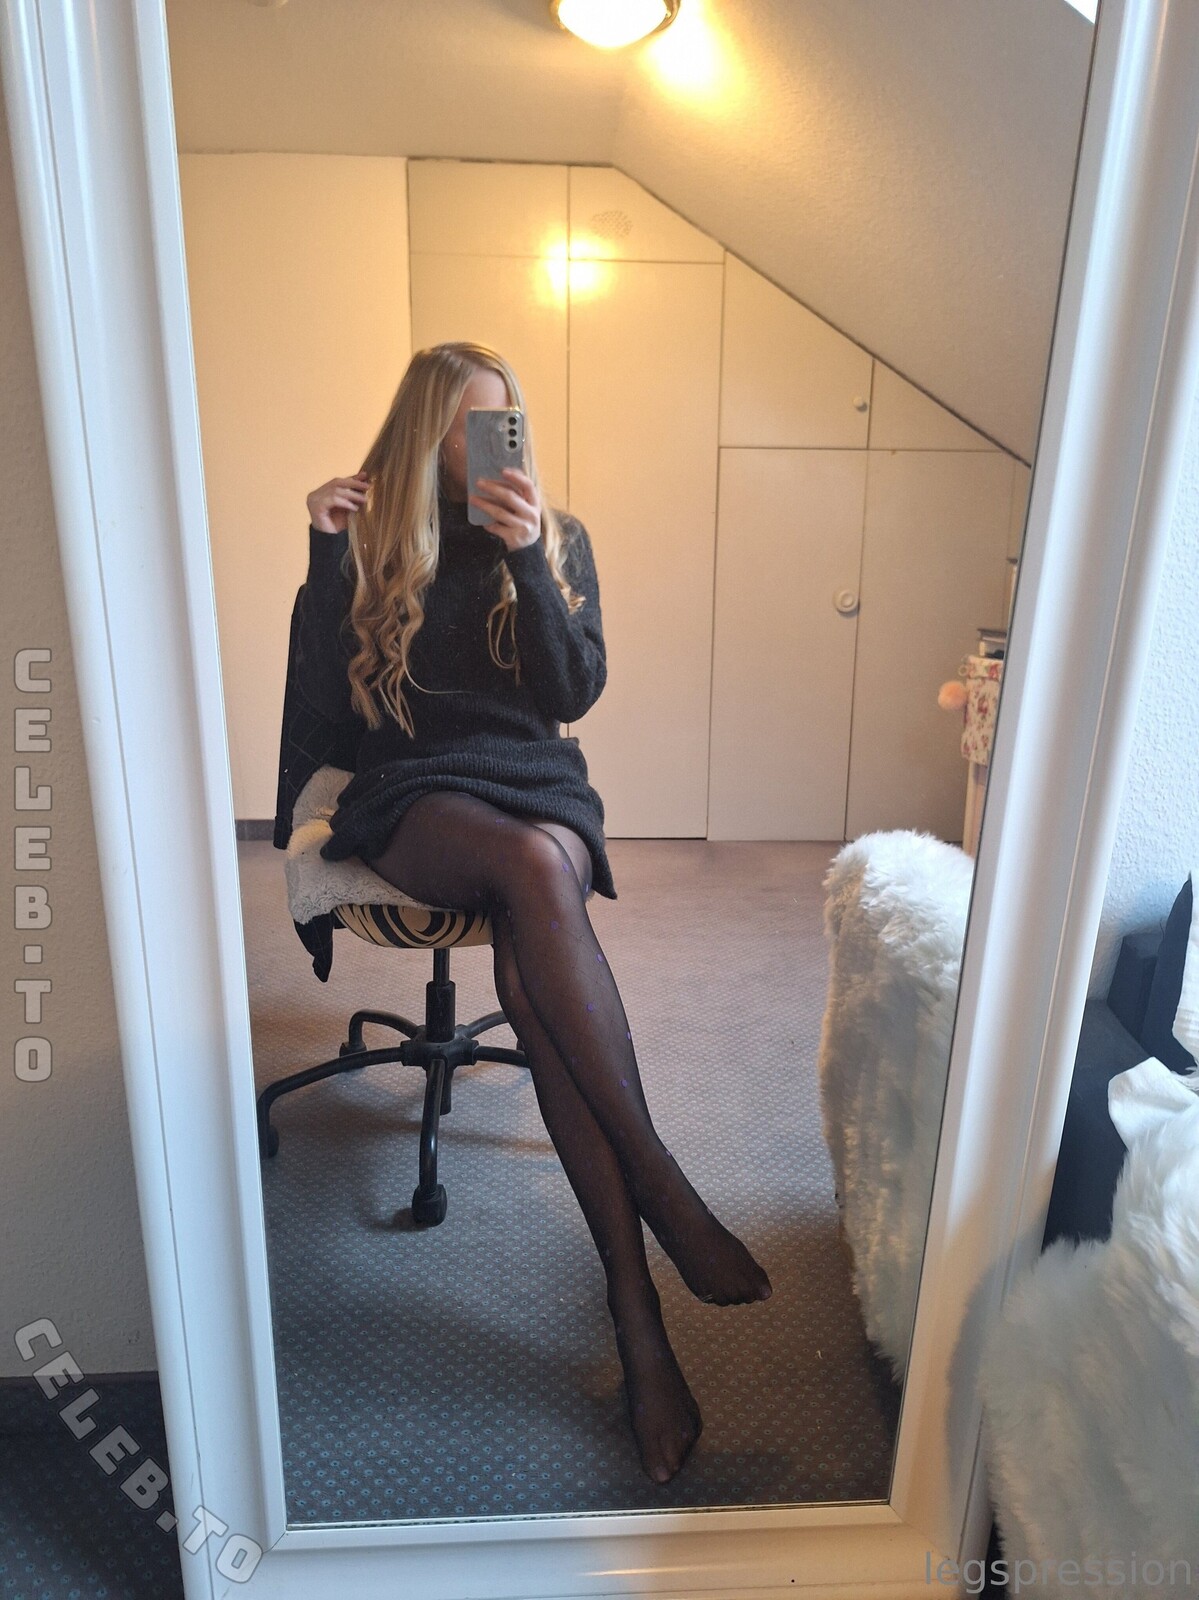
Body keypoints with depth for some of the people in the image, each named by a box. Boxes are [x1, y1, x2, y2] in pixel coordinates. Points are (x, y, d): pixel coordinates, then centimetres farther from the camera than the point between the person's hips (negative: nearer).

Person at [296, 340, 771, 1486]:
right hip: (414, 792, 0)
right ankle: (660, 1185, -31)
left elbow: (574, 693, -2)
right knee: (533, 867, -37)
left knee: (529, 966, -32)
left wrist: (529, 559, -14)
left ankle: (636, 1316, -31)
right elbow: (327, 696, 1)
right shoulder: (371, 536, 10)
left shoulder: (559, 536, 11)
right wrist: (326, 554, -8)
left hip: (537, 780, 1)